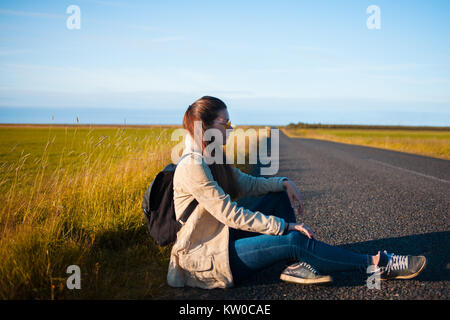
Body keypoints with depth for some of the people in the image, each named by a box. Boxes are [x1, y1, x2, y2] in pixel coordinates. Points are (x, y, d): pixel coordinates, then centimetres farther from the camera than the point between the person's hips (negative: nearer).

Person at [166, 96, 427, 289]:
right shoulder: (192, 167, -22)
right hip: (203, 258, -10)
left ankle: (300, 264, -7)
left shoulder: (212, 159, 8)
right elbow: (231, 214, -25)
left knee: (279, 197, 5)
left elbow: (246, 183, 16)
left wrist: (284, 182, -1)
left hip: (220, 238, 10)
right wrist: (285, 226, -21)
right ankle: (376, 265, -7)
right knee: (295, 241, -19)